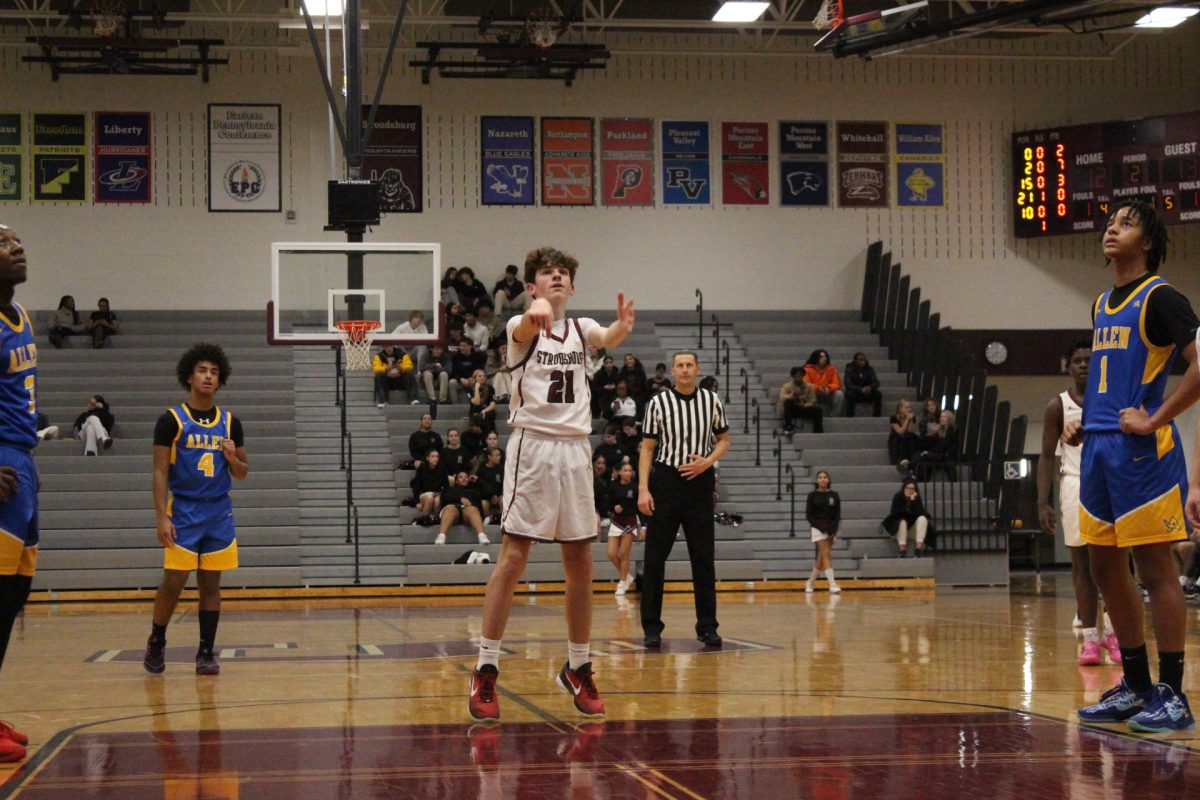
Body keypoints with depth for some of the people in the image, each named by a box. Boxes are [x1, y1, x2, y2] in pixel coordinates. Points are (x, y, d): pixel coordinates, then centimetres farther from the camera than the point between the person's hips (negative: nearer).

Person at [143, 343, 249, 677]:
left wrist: (232, 458, -10)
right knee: (173, 581, -4)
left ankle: (206, 652, 9)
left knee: (210, 583, 3)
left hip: (219, 511, 3)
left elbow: (242, 473, 13)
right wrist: (162, 517, -12)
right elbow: (160, 472, -4)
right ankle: (156, 643, 16)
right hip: (183, 511, -3)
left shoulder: (231, 423, 8)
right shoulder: (171, 420, -3)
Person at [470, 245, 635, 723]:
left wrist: (622, 326, -37)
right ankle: (485, 670, -6)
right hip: (532, 445, -4)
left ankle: (578, 668, 18)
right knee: (513, 557, -9)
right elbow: (525, 332, -27)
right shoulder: (521, 327, -1)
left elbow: (606, 339, -12)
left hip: (575, 448, 5)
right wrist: (535, 312, -52)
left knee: (580, 562, 6)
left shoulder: (580, 328, 11)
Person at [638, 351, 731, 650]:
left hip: (699, 481, 1)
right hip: (665, 482, -1)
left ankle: (707, 626, 11)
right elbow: (647, 448, 1)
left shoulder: (712, 400, 3)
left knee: (703, 558, 4)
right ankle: (651, 627, 7)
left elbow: (723, 439, 12)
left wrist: (707, 461, -7)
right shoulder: (658, 402, -1)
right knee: (654, 557, -1)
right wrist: (643, 489, -7)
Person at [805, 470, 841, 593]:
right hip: (818, 528, -3)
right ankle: (832, 584, -22)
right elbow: (808, 515, -3)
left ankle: (810, 582, 25)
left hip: (831, 529, 3)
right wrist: (821, 527, -14)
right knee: (826, 554, -15)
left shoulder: (834, 495, 6)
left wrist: (833, 528, -11)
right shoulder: (812, 495, 0)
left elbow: (837, 514, 5)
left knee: (821, 558, 7)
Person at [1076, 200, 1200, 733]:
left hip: (1142, 450, -9)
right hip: (1098, 449, 9)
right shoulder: (1102, 305, 18)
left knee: (1155, 567, -6)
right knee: (1105, 568, 9)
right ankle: (1135, 687, 18)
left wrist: (1155, 420, -18)